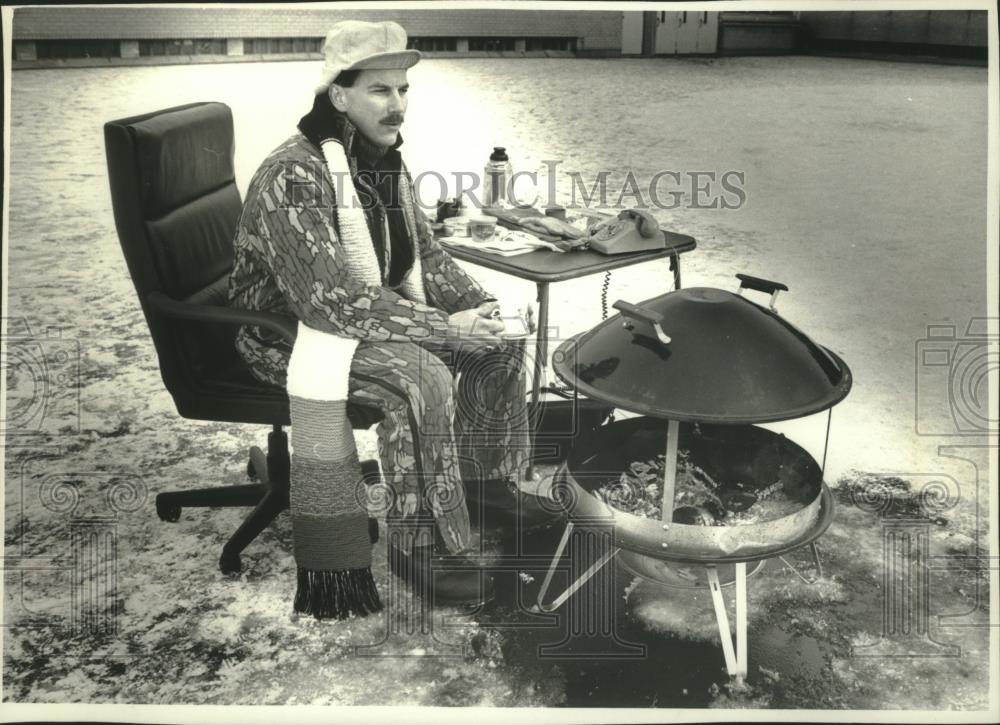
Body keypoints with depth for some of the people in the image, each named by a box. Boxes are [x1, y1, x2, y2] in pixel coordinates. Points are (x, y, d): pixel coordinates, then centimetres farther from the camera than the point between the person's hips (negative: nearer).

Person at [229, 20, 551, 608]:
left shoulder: (385, 159, 2)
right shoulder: (294, 178, -27)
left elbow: (423, 249, 12)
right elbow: (333, 303, -34)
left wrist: (478, 302, -6)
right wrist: (447, 327, -31)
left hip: (369, 311, 9)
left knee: (498, 341, 3)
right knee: (423, 377, -32)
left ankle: (485, 476, 20)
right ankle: (421, 547, -17)